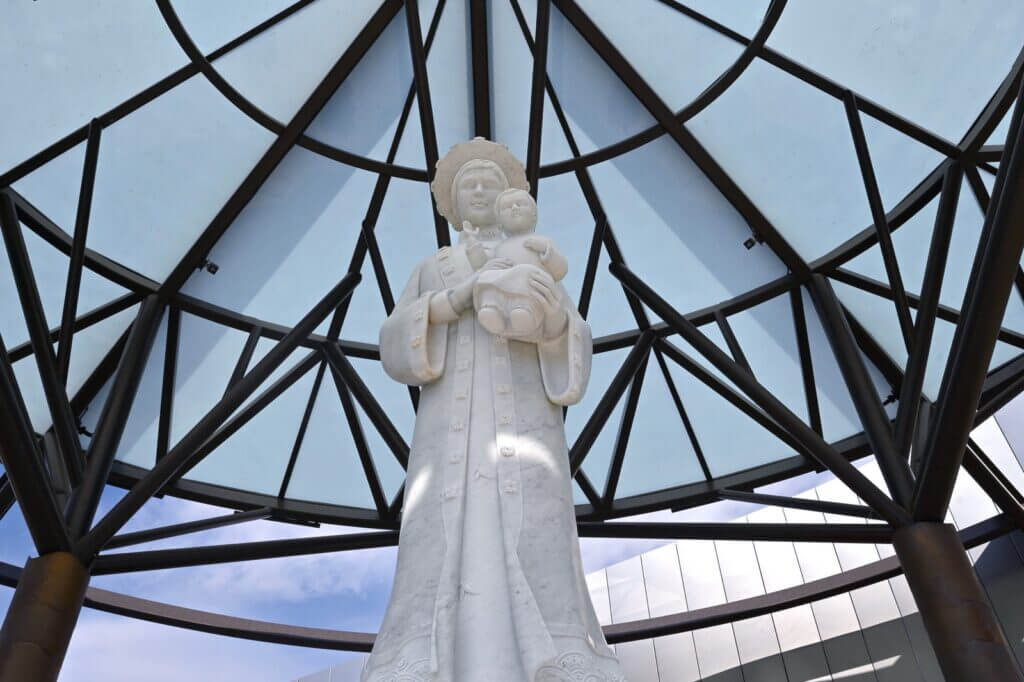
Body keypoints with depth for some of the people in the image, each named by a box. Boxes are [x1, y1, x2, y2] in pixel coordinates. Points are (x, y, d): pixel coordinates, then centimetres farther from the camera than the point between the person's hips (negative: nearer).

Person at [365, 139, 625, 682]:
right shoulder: (430, 272, 26)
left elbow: (570, 355, 8)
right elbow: (398, 349, 7)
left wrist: (556, 317, -18)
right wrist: (460, 295, -11)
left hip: (524, 431, 0)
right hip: (452, 437, 1)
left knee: (544, 588, -19)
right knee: (435, 592, -16)